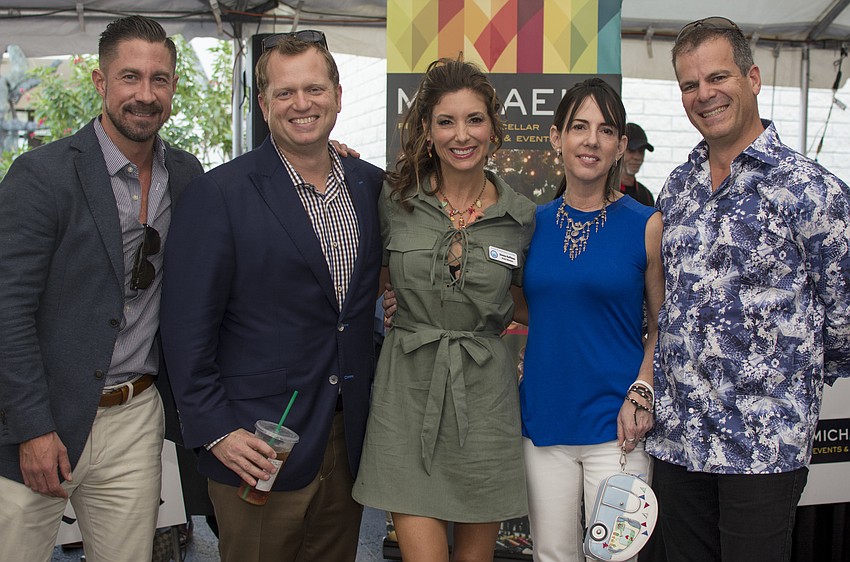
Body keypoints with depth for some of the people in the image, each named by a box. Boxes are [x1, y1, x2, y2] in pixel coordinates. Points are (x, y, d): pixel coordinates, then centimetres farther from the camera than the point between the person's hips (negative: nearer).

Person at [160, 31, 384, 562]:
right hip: (257, 445, -4)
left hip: (350, 437, 5)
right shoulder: (219, 195, -10)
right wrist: (216, 431, -14)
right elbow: (188, 328, -11)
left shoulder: (372, 184, 5)